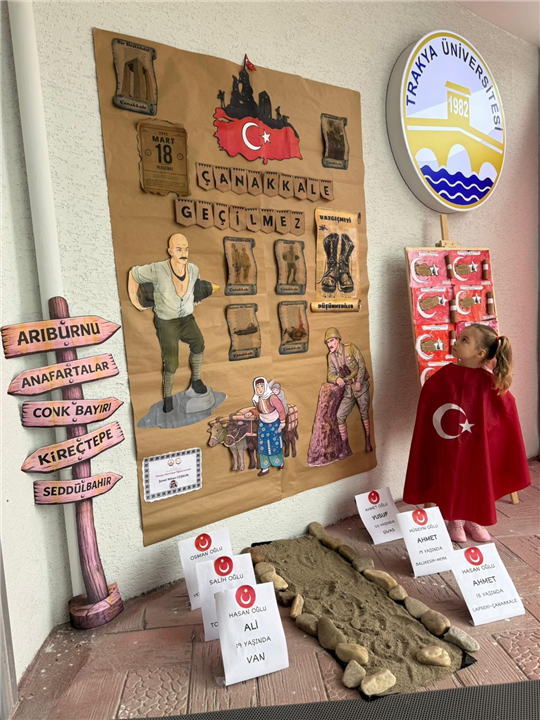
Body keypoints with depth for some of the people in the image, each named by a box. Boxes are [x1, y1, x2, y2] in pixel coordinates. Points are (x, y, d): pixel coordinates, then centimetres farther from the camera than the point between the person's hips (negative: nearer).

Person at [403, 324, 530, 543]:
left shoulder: (489, 380, -11)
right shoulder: (444, 375, -13)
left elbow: (507, 408, -4)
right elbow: (427, 405, -8)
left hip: (477, 444, 1)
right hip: (450, 443, -1)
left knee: (478, 482, 16)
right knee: (452, 482, 12)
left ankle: (474, 521, 39)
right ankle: (455, 522, 34)